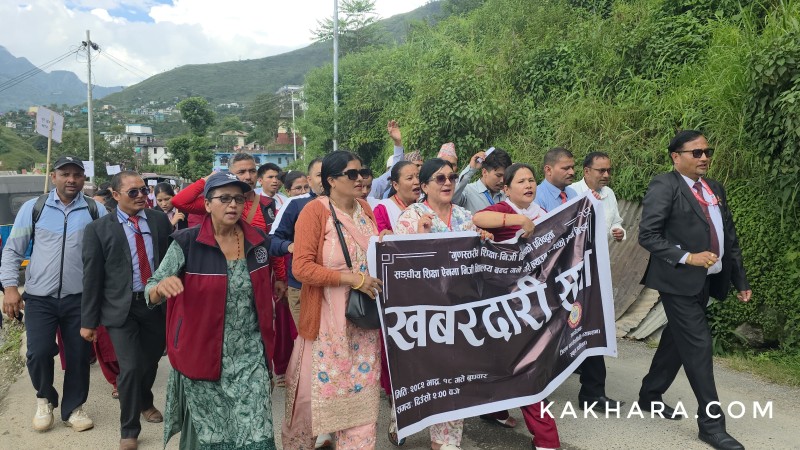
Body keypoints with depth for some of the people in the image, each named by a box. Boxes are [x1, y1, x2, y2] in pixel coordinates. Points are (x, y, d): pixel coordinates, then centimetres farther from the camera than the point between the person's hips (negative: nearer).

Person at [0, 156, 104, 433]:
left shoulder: (95, 211, 0)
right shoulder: (33, 208, 0)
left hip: (80, 298, 0)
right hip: (40, 297, 0)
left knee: (78, 355, 6)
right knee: (38, 352, -6)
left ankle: (73, 408, 26)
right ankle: (45, 398, 24)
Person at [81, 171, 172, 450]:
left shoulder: (160, 220, 2)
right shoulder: (98, 229, -4)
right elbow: (92, 277, -3)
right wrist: (89, 320, -2)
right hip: (121, 308, -3)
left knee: (150, 362, 16)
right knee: (130, 367, -8)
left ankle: (145, 402, 47)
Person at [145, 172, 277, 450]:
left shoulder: (258, 241, 1)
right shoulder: (187, 243, -10)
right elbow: (150, 294, -9)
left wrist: (267, 341, 18)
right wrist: (162, 286, -31)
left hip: (250, 356, 2)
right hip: (203, 355, -2)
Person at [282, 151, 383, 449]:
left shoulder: (365, 209, 8)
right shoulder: (315, 210, -12)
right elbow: (302, 267, -19)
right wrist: (352, 278, -23)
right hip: (327, 319, -5)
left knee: (362, 389, 9)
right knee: (319, 387, 8)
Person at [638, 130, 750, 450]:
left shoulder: (715, 189, 14)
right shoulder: (664, 186, -10)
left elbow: (730, 237, 17)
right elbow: (648, 235, -16)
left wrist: (741, 280, 14)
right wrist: (687, 257, -23)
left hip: (707, 280, 8)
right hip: (680, 280, -8)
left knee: (677, 340, 16)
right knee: (698, 346, -5)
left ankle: (650, 396, 32)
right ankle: (712, 424, 5)